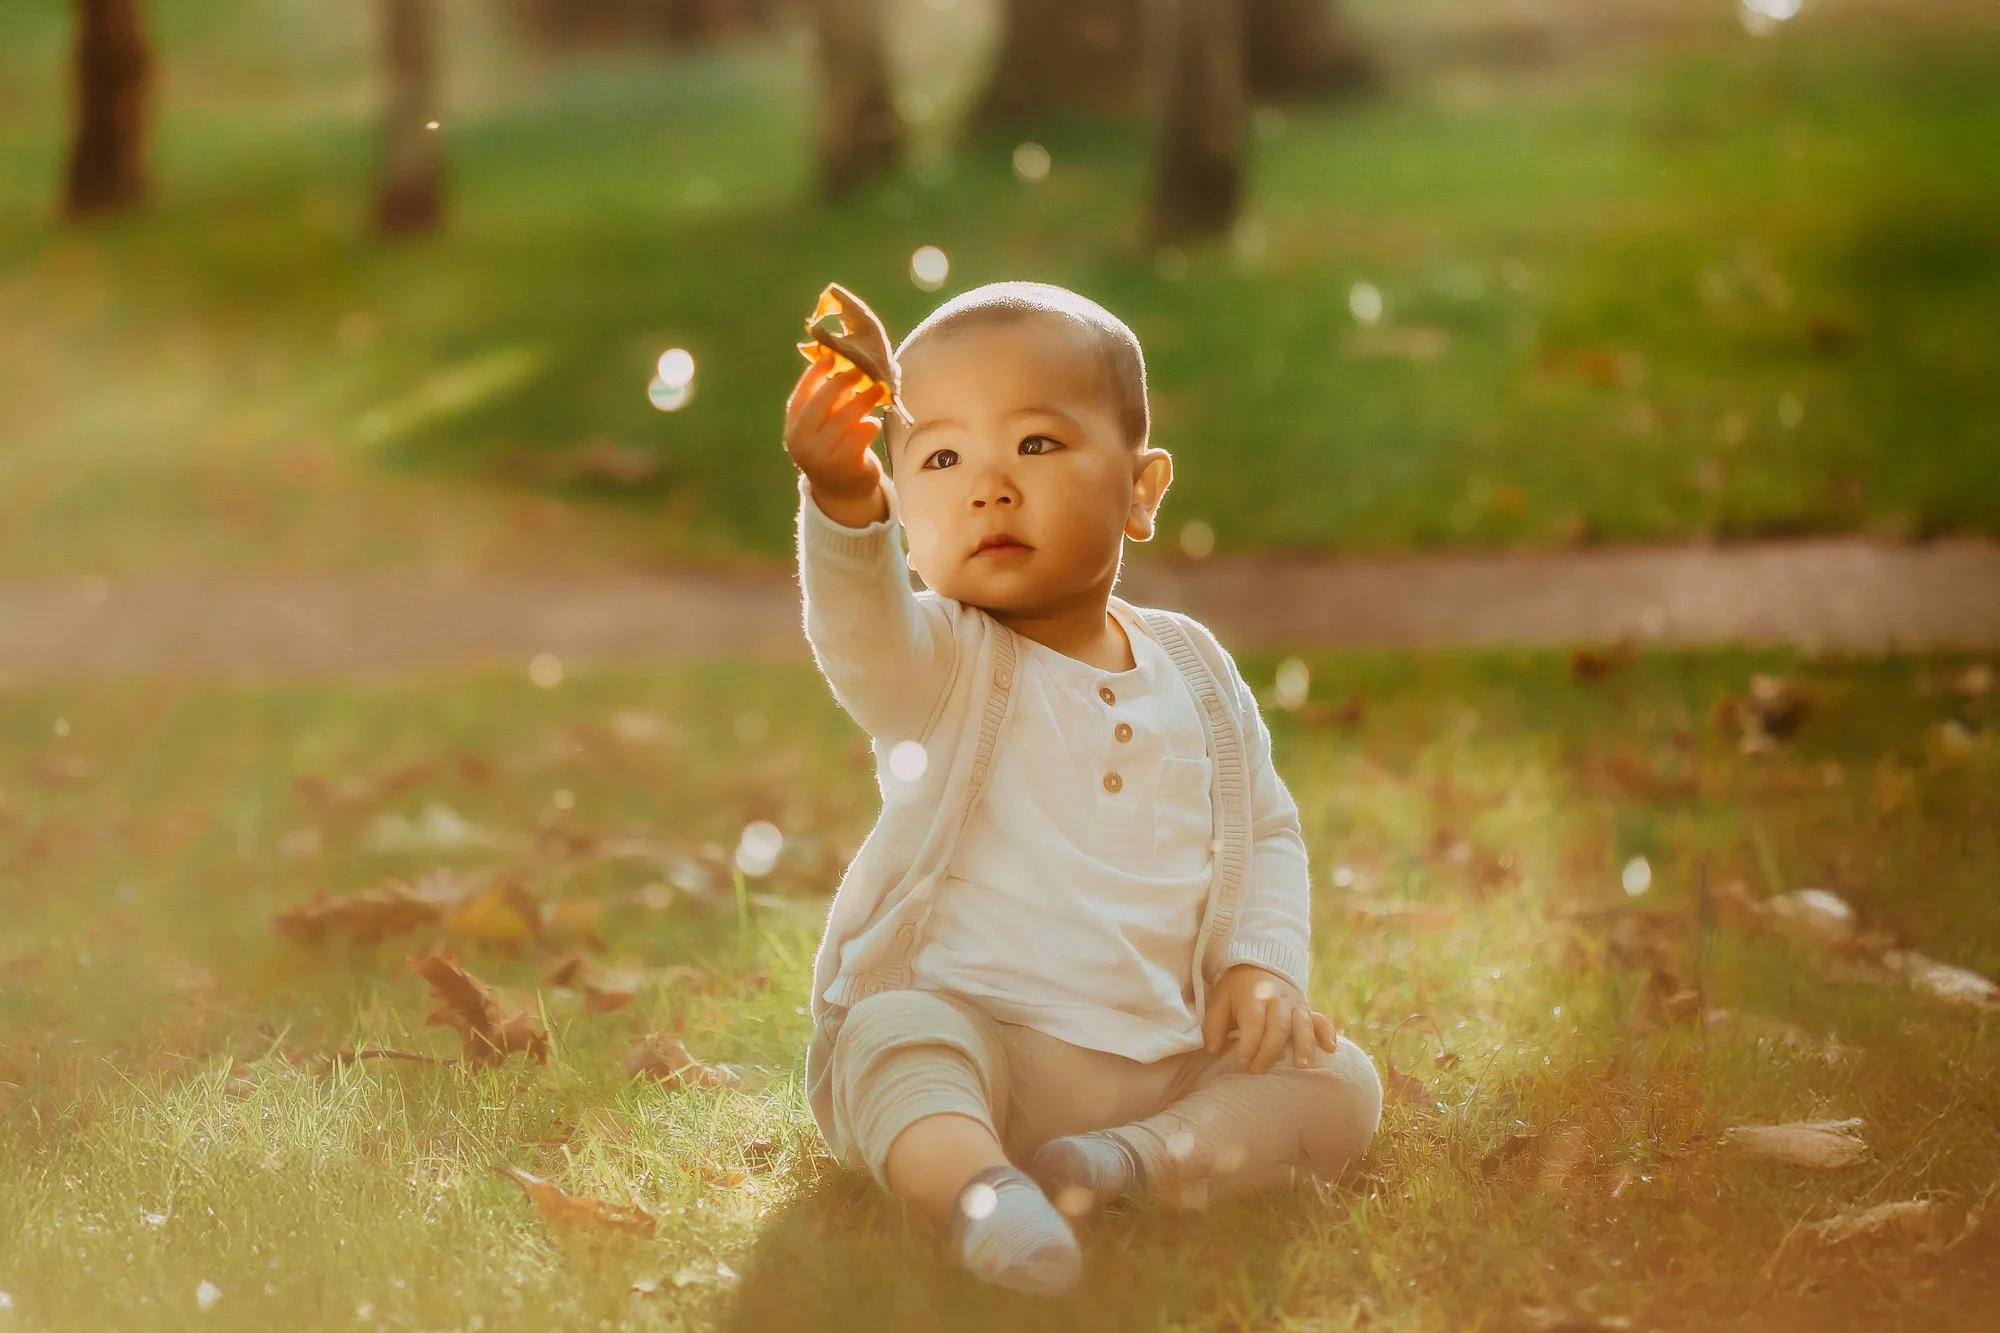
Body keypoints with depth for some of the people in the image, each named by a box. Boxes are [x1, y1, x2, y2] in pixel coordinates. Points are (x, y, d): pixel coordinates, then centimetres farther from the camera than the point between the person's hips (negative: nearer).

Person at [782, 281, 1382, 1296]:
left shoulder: (1193, 669, 9)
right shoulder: (941, 662, -4)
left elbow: (1268, 831, 19)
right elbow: (865, 644, -29)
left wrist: (1263, 962, 0)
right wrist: (843, 505, -50)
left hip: (1166, 1059, 4)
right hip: (969, 1027, -4)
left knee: (1338, 1082, -11)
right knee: (891, 1036, -33)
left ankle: (1144, 1158, -27)